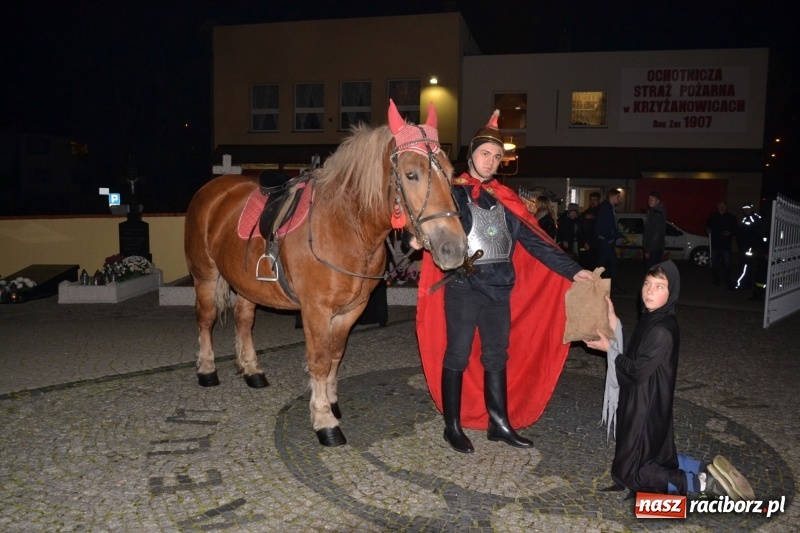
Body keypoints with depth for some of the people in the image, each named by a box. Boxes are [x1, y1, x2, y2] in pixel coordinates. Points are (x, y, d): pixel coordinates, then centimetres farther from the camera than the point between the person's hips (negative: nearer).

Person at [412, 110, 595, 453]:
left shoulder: (505, 200, 12)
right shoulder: (454, 193, -1)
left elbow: (534, 241, 11)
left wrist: (572, 270, 6)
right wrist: (420, 236, -40)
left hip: (499, 288, 5)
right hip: (463, 286, -5)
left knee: (497, 357, 12)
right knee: (458, 356, 3)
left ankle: (500, 423, 25)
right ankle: (453, 427, 16)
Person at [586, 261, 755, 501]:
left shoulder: (662, 331, -25)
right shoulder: (651, 319, 4)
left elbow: (637, 371, -22)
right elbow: (632, 356, 7)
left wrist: (609, 348, -10)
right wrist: (614, 323, 2)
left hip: (647, 409, -9)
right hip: (639, 404, 9)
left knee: (629, 472, 4)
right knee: (655, 457, 24)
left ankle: (704, 483, -1)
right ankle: (708, 471, 16)